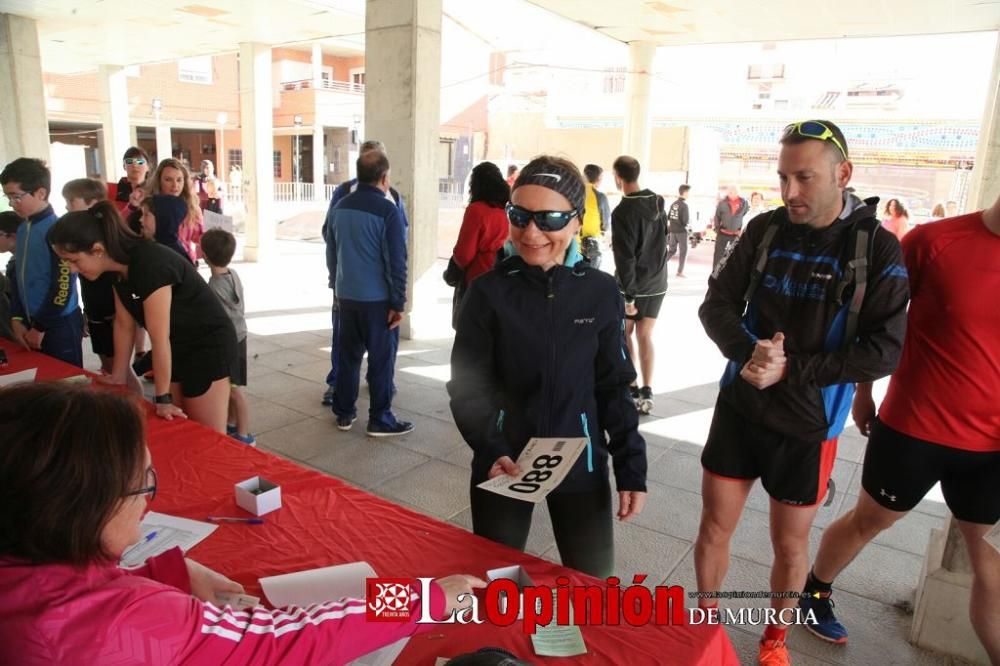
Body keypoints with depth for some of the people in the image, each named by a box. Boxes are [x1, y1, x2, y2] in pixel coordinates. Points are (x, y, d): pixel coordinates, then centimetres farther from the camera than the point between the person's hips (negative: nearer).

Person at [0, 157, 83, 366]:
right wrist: (17, 319, 7)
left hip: (60, 325, -7)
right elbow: (18, 278, 15)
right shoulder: (22, 229, 9)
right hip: (31, 322, 7)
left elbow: (63, 287, -16)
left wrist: (39, 327, -10)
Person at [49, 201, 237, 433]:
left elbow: (159, 337, -27)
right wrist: (118, 377, 11)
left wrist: (163, 398, -21)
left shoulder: (150, 264, -30)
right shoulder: (120, 268, -1)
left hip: (209, 345, -9)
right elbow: (124, 325, 6)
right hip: (177, 346, 9)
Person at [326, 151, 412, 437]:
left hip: (346, 295, 6)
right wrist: (398, 303, -9)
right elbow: (396, 262, -15)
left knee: (347, 354, 16)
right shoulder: (387, 211, -15)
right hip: (377, 299, -6)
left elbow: (331, 252, 15)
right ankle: (380, 420, 12)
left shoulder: (340, 207, 6)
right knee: (381, 359, 4)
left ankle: (344, 413, 25)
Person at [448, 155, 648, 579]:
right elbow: (467, 386, -6)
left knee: (592, 582, 14)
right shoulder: (489, 292, -9)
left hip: (581, 463, 1)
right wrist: (491, 449, -21)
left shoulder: (601, 292, -5)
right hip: (503, 464, 0)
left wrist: (631, 468, -1)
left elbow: (613, 387, 2)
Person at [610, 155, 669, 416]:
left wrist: (628, 296, -18)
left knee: (625, 334, 11)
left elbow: (624, 258, -21)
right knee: (645, 336, 9)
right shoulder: (658, 203, 3)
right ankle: (646, 393, 8)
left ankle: (630, 388, 13)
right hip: (657, 283, 5)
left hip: (632, 285, -5)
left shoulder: (622, 212, -18)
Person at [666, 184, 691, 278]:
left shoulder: (673, 204, 4)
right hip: (681, 231, -6)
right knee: (683, 251, 6)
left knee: (672, 250, 18)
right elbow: (686, 221, -17)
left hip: (672, 230, 6)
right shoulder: (684, 205, -15)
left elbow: (668, 217, 10)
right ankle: (680, 272, 7)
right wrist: (688, 223, 3)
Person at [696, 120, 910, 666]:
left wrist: (790, 370, -22)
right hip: (739, 407, 3)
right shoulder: (765, 229, -3)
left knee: (790, 545, 15)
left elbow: (883, 352, -15)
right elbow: (717, 303, -2)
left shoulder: (878, 248, -11)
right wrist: (748, 352, -21)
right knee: (714, 526, 12)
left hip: (808, 425, -2)